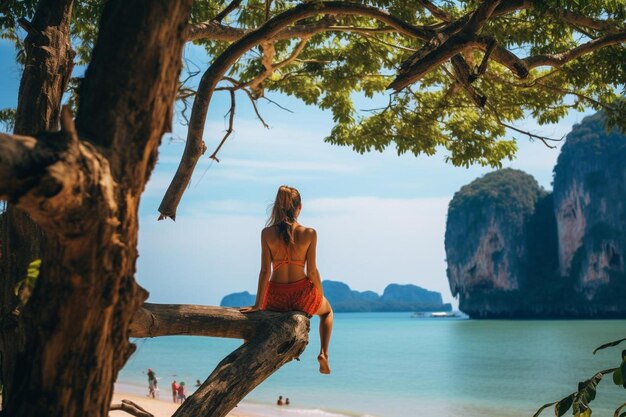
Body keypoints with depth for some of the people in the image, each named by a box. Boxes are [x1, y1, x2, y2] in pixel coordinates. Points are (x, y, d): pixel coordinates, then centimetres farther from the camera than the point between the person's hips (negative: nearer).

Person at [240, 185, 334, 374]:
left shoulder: (267, 233, -8)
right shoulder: (309, 233, -10)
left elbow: (265, 270, -8)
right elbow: (312, 271, -7)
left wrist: (258, 304, -2)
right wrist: (320, 296, 10)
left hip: (276, 297, 1)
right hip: (302, 295, 0)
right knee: (327, 310, 34)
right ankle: (323, 352, 17)